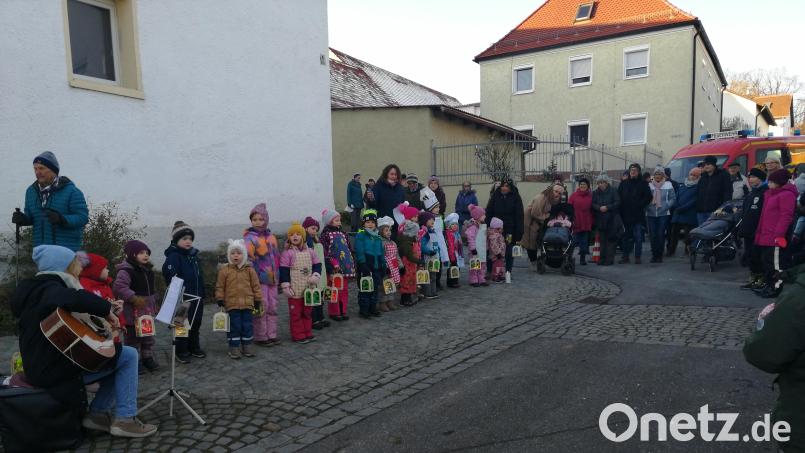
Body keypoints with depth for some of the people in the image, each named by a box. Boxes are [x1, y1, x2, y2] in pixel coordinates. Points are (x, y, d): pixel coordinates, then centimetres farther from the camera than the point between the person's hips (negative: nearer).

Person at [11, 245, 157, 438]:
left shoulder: (39, 288, 15)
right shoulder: (49, 288, -16)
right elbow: (76, 299, -41)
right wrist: (107, 309, -25)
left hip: (46, 365, 10)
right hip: (57, 369, -10)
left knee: (119, 355, 16)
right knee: (128, 356, -9)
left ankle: (98, 414, 9)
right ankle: (125, 420, -7)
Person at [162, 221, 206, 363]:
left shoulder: (194, 255, 11)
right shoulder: (173, 256, -13)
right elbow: (171, 278, -22)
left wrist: (202, 294, 15)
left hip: (196, 298, 7)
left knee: (196, 323, 16)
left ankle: (194, 347, 29)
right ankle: (181, 352, 14)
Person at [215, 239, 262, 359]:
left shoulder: (249, 270, 2)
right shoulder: (224, 270, -2)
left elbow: (256, 286, 6)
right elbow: (220, 287, 3)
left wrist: (257, 301, 5)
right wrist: (220, 301, 0)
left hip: (247, 304, 2)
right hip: (231, 304, -2)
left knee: (247, 326, 9)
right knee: (234, 326, 3)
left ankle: (247, 346, 22)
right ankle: (234, 347, 14)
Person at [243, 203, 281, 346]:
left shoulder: (271, 237, 12)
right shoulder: (250, 238, -10)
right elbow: (248, 260, -15)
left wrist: (278, 276, 20)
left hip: (272, 279, 7)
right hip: (259, 279, -7)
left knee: (272, 307, 12)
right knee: (261, 308, -2)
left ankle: (271, 335, 22)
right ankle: (261, 337, 10)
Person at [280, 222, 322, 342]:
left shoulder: (310, 252, 6)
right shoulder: (287, 253, -8)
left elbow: (317, 265, 10)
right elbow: (283, 271, -9)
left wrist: (316, 276, -7)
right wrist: (285, 286, -12)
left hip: (308, 288, 5)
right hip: (295, 290, -5)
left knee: (307, 312, 15)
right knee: (296, 313, 2)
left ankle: (308, 333, 26)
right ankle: (298, 336, 12)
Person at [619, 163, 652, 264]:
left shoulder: (643, 183, -1)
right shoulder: (624, 184, 8)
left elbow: (648, 197, -4)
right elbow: (618, 197, 10)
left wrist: (640, 205, -10)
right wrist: (621, 208, 0)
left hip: (638, 215, -3)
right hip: (626, 215, 3)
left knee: (638, 237, 0)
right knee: (626, 237, 9)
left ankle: (638, 256, 8)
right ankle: (625, 255, 16)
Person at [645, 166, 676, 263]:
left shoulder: (668, 185, 3)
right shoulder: (649, 185, 7)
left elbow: (673, 199, 2)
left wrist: (666, 206, -12)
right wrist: (647, 207, -7)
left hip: (663, 214, -2)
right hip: (651, 214, 2)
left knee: (661, 234, -5)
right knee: (652, 235, 0)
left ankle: (659, 255, 5)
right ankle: (654, 255, 10)